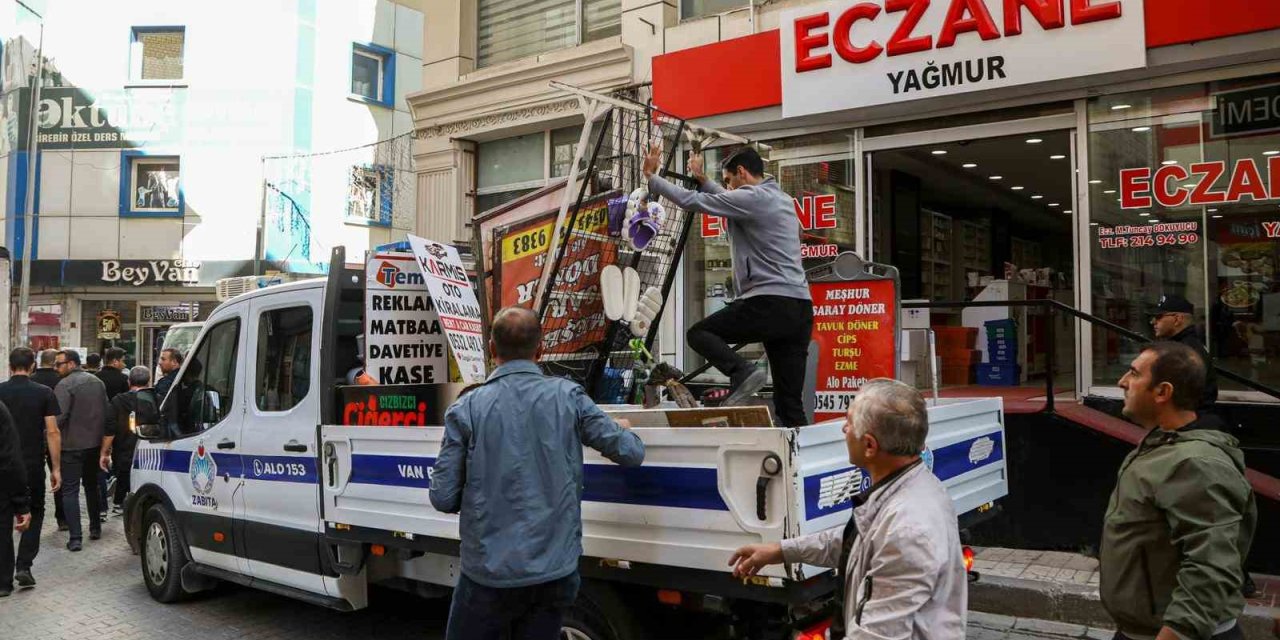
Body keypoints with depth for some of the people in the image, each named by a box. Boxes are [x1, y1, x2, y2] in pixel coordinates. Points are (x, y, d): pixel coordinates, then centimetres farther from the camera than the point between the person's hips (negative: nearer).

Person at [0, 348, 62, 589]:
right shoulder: (44, 393, -5)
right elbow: (53, 432, -7)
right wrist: (56, 468, -2)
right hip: (33, 466, -1)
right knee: (35, 514, 16)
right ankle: (24, 567, 4)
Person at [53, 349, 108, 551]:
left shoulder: (65, 385, -15)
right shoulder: (97, 382, 10)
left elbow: (59, 417, -22)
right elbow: (107, 412, 14)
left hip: (72, 445, -7)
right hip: (95, 443, 7)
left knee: (70, 491, -2)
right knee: (92, 486, 21)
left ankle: (75, 537, -7)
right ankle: (95, 528, 28)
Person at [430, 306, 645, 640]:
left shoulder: (466, 408, -6)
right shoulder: (568, 396, -2)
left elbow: (443, 498, -6)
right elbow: (631, 453, 2)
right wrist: (624, 432, 25)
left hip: (491, 574, -2)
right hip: (555, 572, 2)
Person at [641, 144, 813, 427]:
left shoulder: (751, 197, -4)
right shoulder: (783, 199, 22)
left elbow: (691, 201, -3)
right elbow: (729, 203, 39)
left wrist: (651, 177, 8)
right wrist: (702, 180, 43)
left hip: (769, 303, -8)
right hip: (802, 309, 8)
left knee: (699, 332, 9)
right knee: (789, 402, 8)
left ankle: (742, 371, -14)